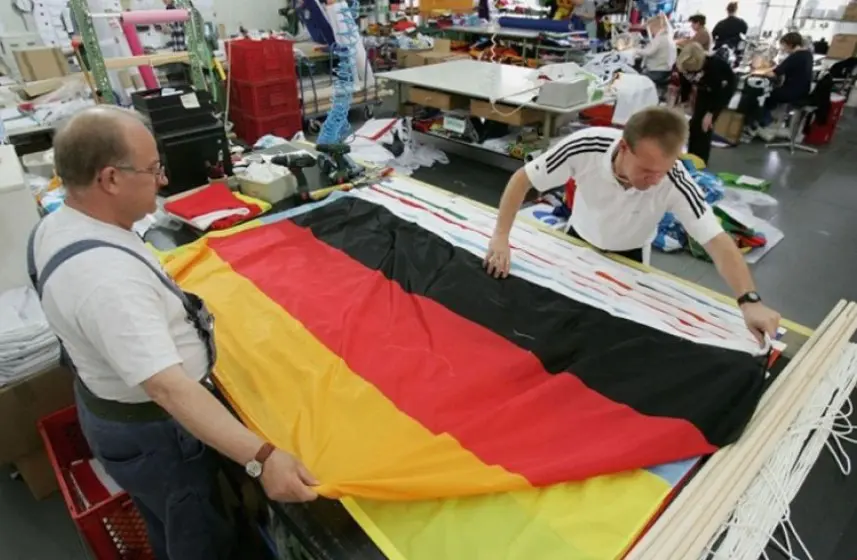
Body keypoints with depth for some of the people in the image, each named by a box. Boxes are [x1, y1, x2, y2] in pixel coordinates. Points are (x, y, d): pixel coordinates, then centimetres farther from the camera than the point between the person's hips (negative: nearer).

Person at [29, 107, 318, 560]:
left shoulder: (59, 224, -4)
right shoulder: (107, 279, -37)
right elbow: (170, 390, -41)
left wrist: (160, 288, 32)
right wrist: (261, 458, -41)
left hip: (109, 405, 9)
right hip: (149, 430, -9)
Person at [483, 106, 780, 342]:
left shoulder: (675, 181, -34)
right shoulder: (585, 146, -35)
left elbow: (717, 241, -32)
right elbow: (522, 180, -25)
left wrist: (750, 301, -45)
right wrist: (500, 237, -32)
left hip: (628, 257, 0)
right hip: (577, 241, 1)